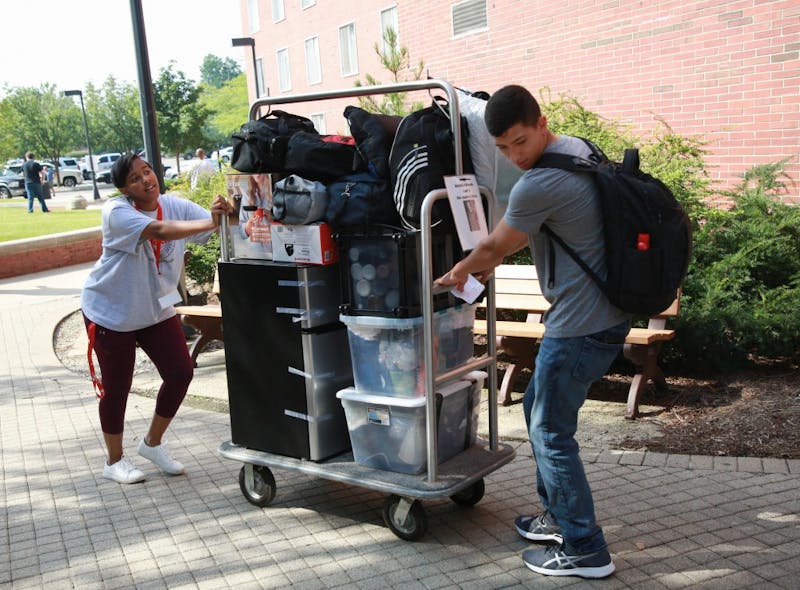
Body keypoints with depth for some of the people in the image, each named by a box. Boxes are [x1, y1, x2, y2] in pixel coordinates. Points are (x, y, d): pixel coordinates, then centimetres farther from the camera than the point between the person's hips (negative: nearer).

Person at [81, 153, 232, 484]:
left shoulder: (174, 205, -6)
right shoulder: (117, 212, -22)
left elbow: (216, 224, -18)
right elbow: (161, 231, -40)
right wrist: (209, 222, -51)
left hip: (157, 309, 5)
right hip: (111, 312, -5)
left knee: (180, 373, -1)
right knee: (117, 387, 5)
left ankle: (152, 443, 23)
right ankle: (114, 461, 26)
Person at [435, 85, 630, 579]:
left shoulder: (540, 184, -22)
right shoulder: (577, 148, 8)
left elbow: (492, 247, -6)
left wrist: (458, 273, 13)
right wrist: (488, 261, 15)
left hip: (581, 326, -10)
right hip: (601, 313, 10)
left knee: (551, 434, 1)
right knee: (538, 407, 21)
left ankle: (586, 551, 14)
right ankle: (560, 515, 34)